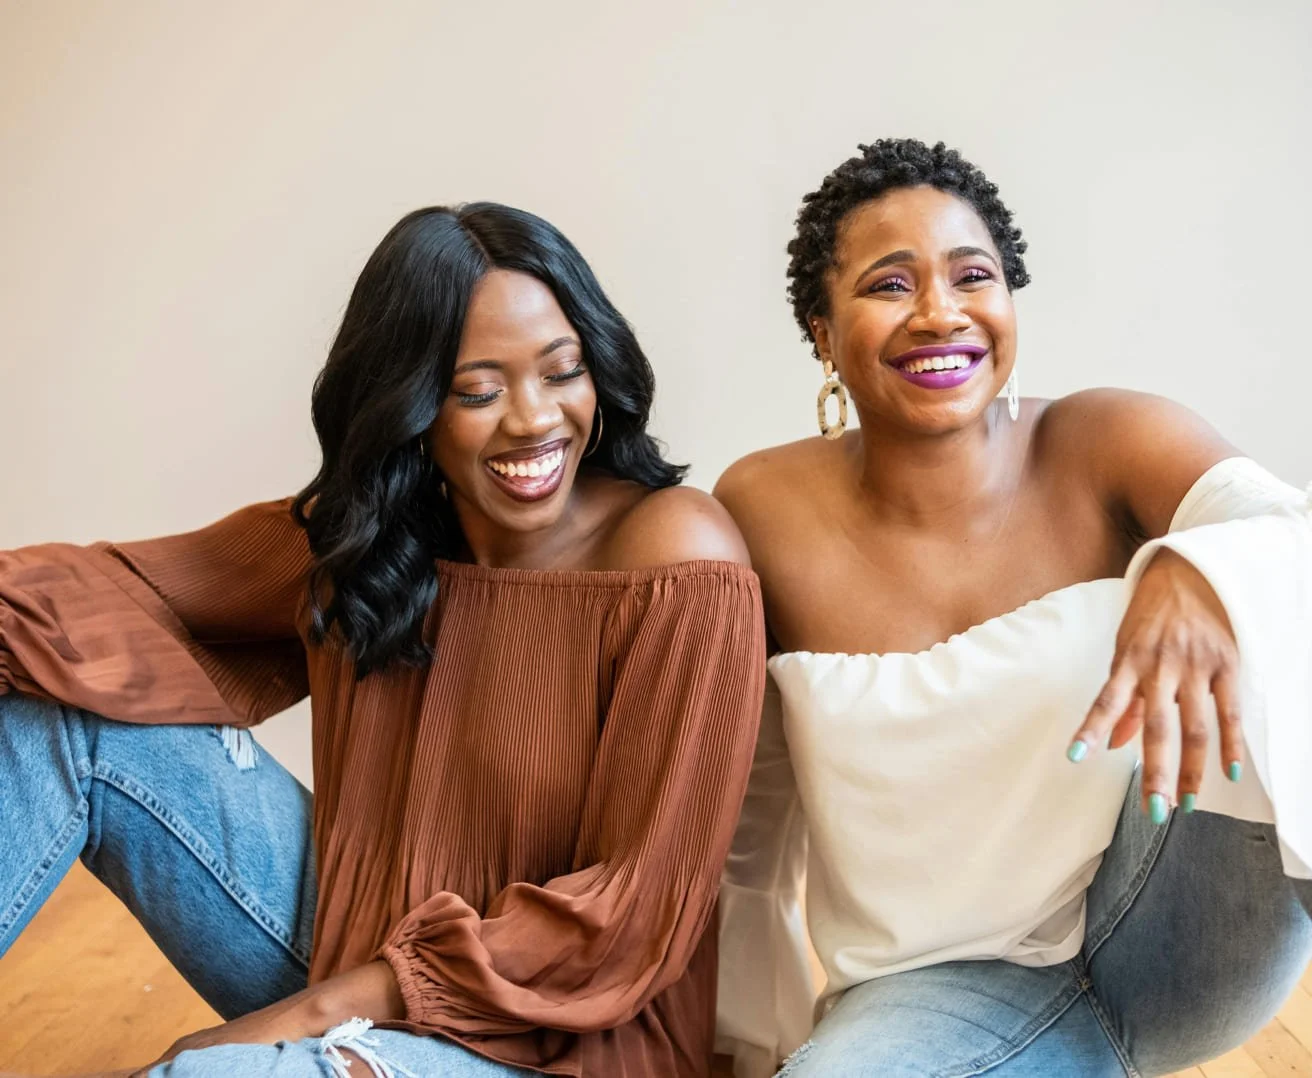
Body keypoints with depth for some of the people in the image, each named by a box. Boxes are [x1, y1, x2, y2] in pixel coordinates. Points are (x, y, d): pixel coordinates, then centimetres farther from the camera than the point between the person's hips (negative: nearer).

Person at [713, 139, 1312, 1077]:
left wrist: (1208, 573, -47)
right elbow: (753, 809, 2)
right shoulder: (764, 511, -7)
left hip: (1158, 937, 0)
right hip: (940, 988, 1)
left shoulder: (1111, 447, -8)